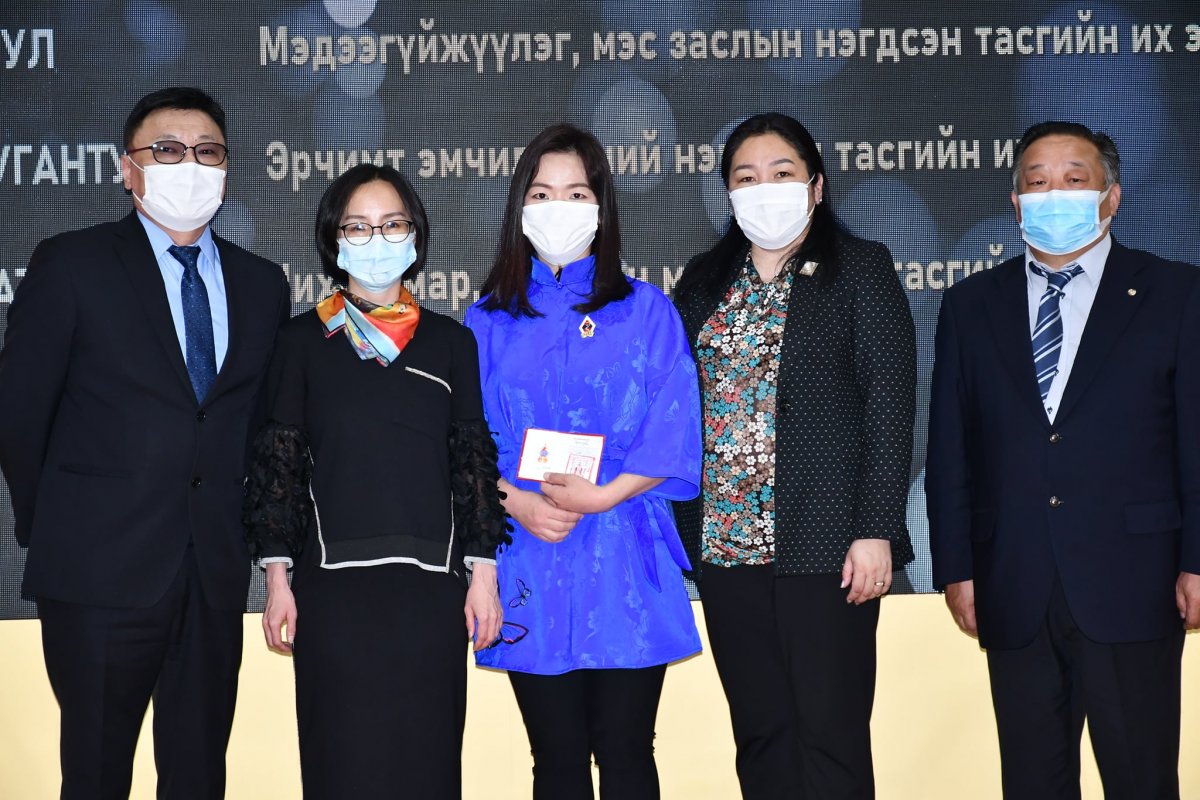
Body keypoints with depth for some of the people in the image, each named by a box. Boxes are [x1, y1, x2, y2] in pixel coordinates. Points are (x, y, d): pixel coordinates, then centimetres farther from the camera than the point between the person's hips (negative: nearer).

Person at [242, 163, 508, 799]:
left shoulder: (450, 342, 9)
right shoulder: (302, 341, 5)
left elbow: (474, 462, 8)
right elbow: (277, 464, 4)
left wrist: (482, 572, 3)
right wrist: (277, 576, -1)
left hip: (430, 585, 1)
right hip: (333, 585, -1)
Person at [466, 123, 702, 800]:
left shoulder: (647, 311, 7)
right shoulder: (488, 323, 11)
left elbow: (675, 433, -1)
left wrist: (601, 496, -14)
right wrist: (518, 503, -12)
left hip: (625, 563, -1)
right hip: (531, 564, 1)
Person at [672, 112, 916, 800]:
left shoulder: (861, 269, 1)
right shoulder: (705, 281, 14)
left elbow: (890, 406, -5)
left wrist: (876, 531, -12)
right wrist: (682, 529, 7)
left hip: (827, 542, -4)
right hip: (726, 538, 4)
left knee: (831, 735, -3)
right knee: (760, 734, 8)